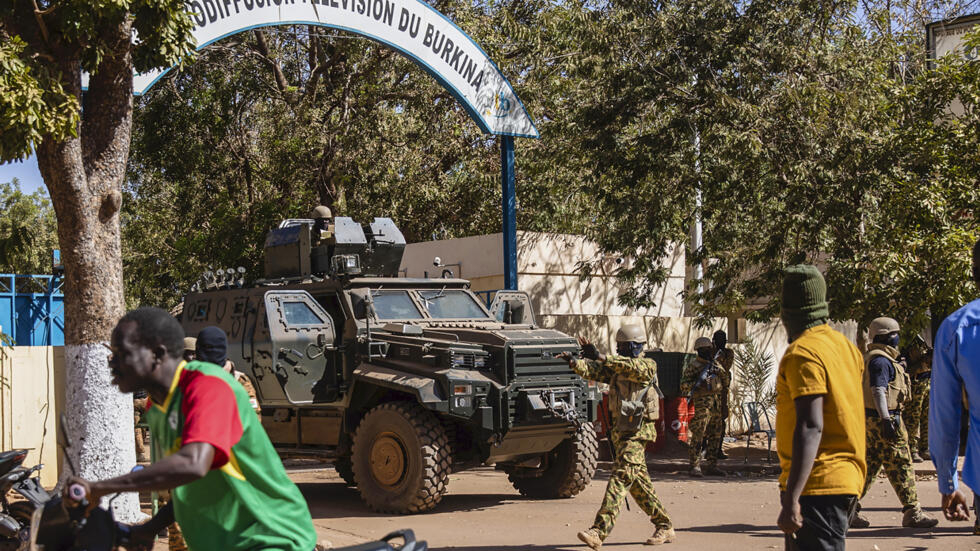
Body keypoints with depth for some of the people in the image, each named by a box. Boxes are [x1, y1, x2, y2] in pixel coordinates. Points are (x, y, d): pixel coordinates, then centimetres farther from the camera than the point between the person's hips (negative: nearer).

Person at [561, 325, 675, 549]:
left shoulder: (648, 366, -6)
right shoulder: (616, 367, 14)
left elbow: (632, 367, -28)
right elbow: (594, 371, -1)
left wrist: (600, 356, -35)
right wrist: (574, 362, -21)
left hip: (638, 433, -8)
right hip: (620, 432, 9)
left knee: (620, 478, -17)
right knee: (639, 482, 13)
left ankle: (599, 531, -25)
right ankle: (665, 527, 25)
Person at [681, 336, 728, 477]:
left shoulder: (715, 364, 16)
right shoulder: (693, 366, -3)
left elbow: (726, 382, 15)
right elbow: (684, 385, -7)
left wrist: (720, 372, -4)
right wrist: (698, 382, -23)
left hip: (717, 406, 7)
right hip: (701, 405, -7)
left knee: (714, 436, 9)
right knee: (698, 435, -9)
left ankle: (711, 465, 16)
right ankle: (695, 466, -6)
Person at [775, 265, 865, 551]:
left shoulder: (802, 353, -15)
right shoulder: (845, 345, 13)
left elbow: (810, 427, -22)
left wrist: (791, 500, -25)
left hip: (817, 484, -10)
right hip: (848, 478, 10)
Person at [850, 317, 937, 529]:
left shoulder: (871, 358, 19)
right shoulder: (881, 360, -13)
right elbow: (878, 391, -22)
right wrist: (887, 420, -27)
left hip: (872, 421, 10)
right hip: (884, 418, -10)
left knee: (869, 465, 10)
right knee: (901, 466, -4)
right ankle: (912, 513, 1)